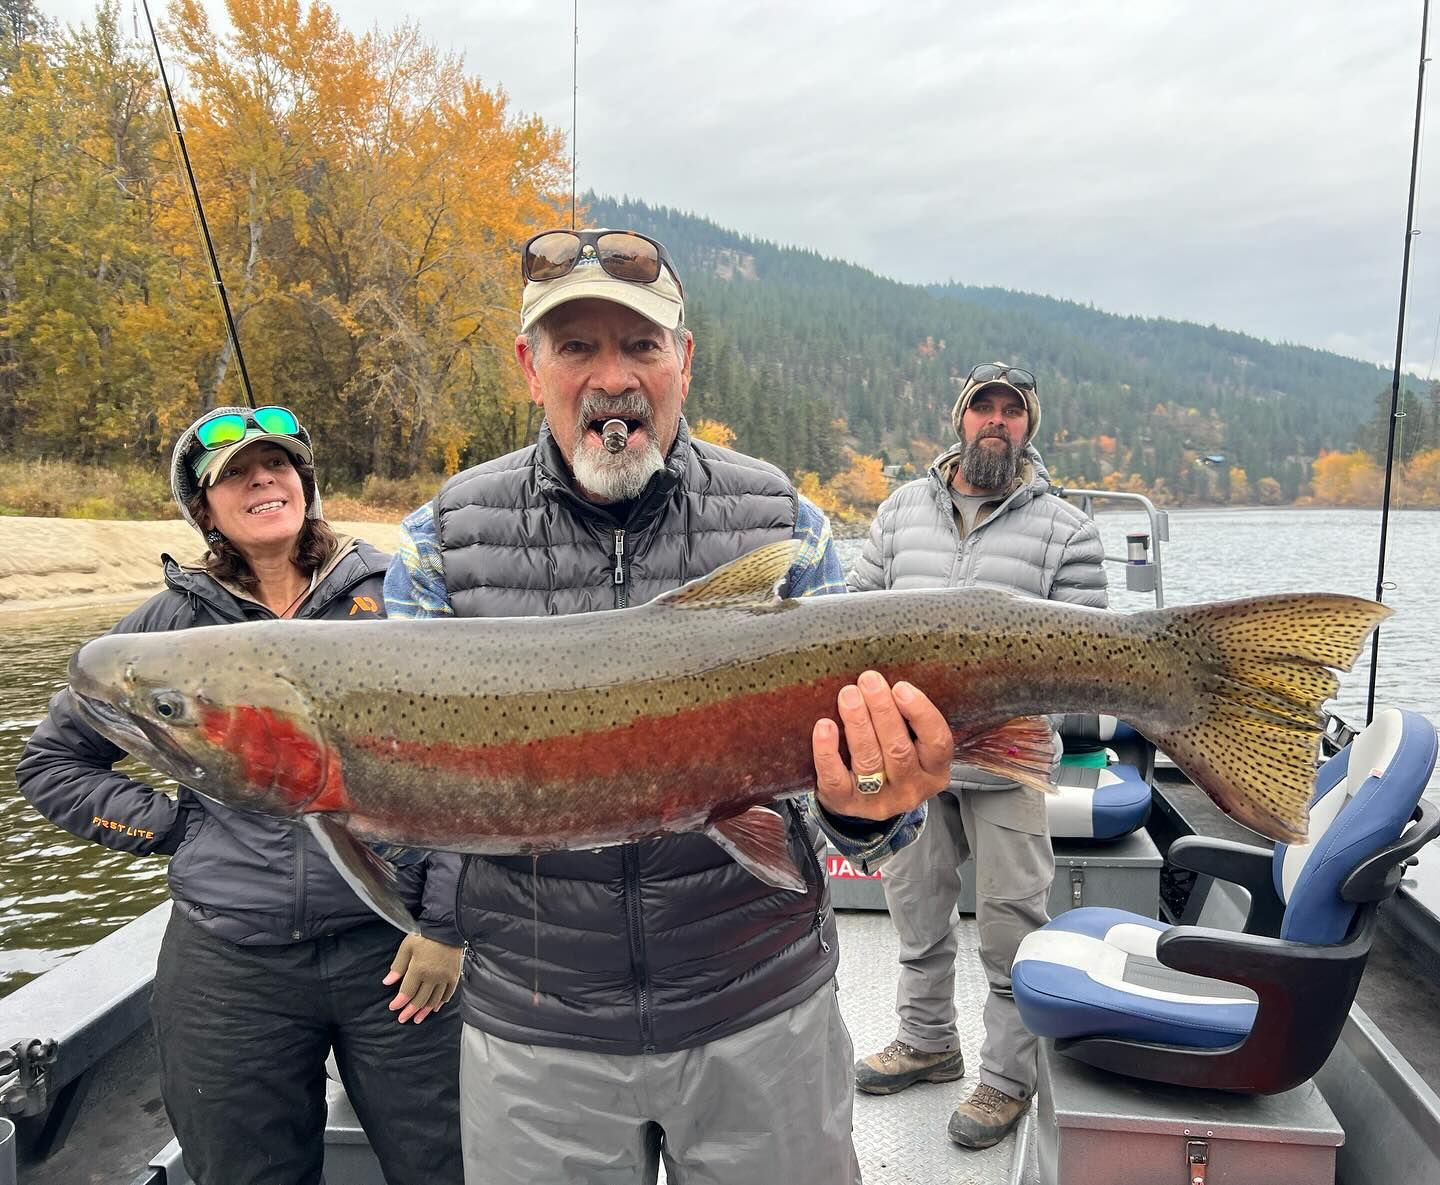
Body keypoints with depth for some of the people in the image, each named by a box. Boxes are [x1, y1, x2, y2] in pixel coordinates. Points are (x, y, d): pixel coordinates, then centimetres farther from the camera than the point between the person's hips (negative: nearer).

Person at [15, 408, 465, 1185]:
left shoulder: (395, 597, -2)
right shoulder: (170, 624, 4)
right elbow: (51, 761, 15)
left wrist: (446, 923, -5)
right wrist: (172, 828, 1)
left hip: (391, 945, -1)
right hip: (230, 967, 2)